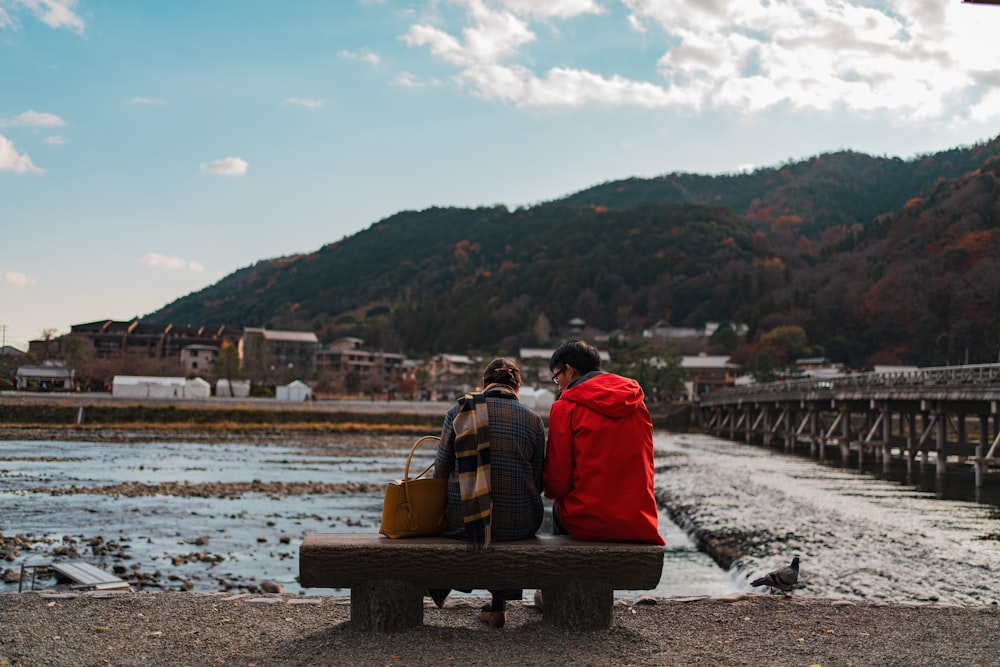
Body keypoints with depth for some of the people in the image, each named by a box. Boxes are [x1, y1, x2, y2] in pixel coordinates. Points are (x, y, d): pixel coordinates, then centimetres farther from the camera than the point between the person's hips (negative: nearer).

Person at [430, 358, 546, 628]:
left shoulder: (460, 410, -1)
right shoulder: (533, 420, 0)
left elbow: (440, 470, 3)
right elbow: (538, 482, 4)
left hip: (462, 521, 0)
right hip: (520, 525, 0)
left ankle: (440, 589, 46)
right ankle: (499, 604, 36)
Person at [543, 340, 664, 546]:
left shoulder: (565, 407, -5)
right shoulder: (637, 401, 10)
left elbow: (557, 483, -6)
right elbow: (645, 465, 14)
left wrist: (553, 492, 14)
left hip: (586, 523, -4)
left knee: (558, 509, 27)